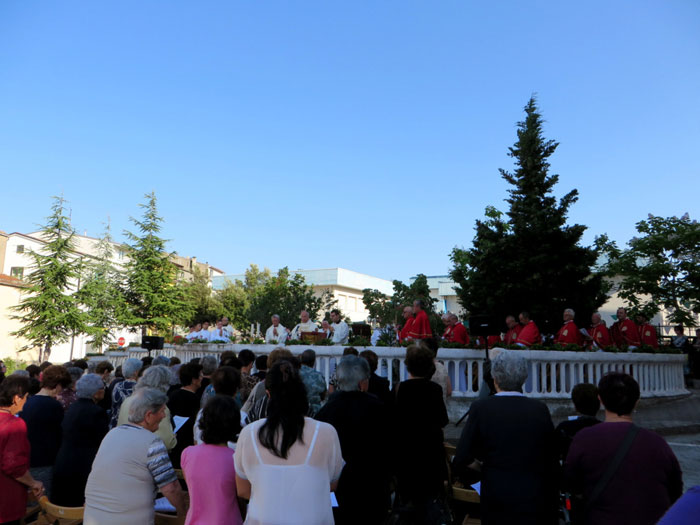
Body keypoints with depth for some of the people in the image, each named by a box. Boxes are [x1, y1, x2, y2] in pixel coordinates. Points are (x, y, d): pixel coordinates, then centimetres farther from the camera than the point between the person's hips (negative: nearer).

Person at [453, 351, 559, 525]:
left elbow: (461, 460, -12)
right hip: (536, 502, 1)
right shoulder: (541, 409, -7)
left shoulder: (480, 408, -13)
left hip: (496, 503, -1)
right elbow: (552, 460, 0)